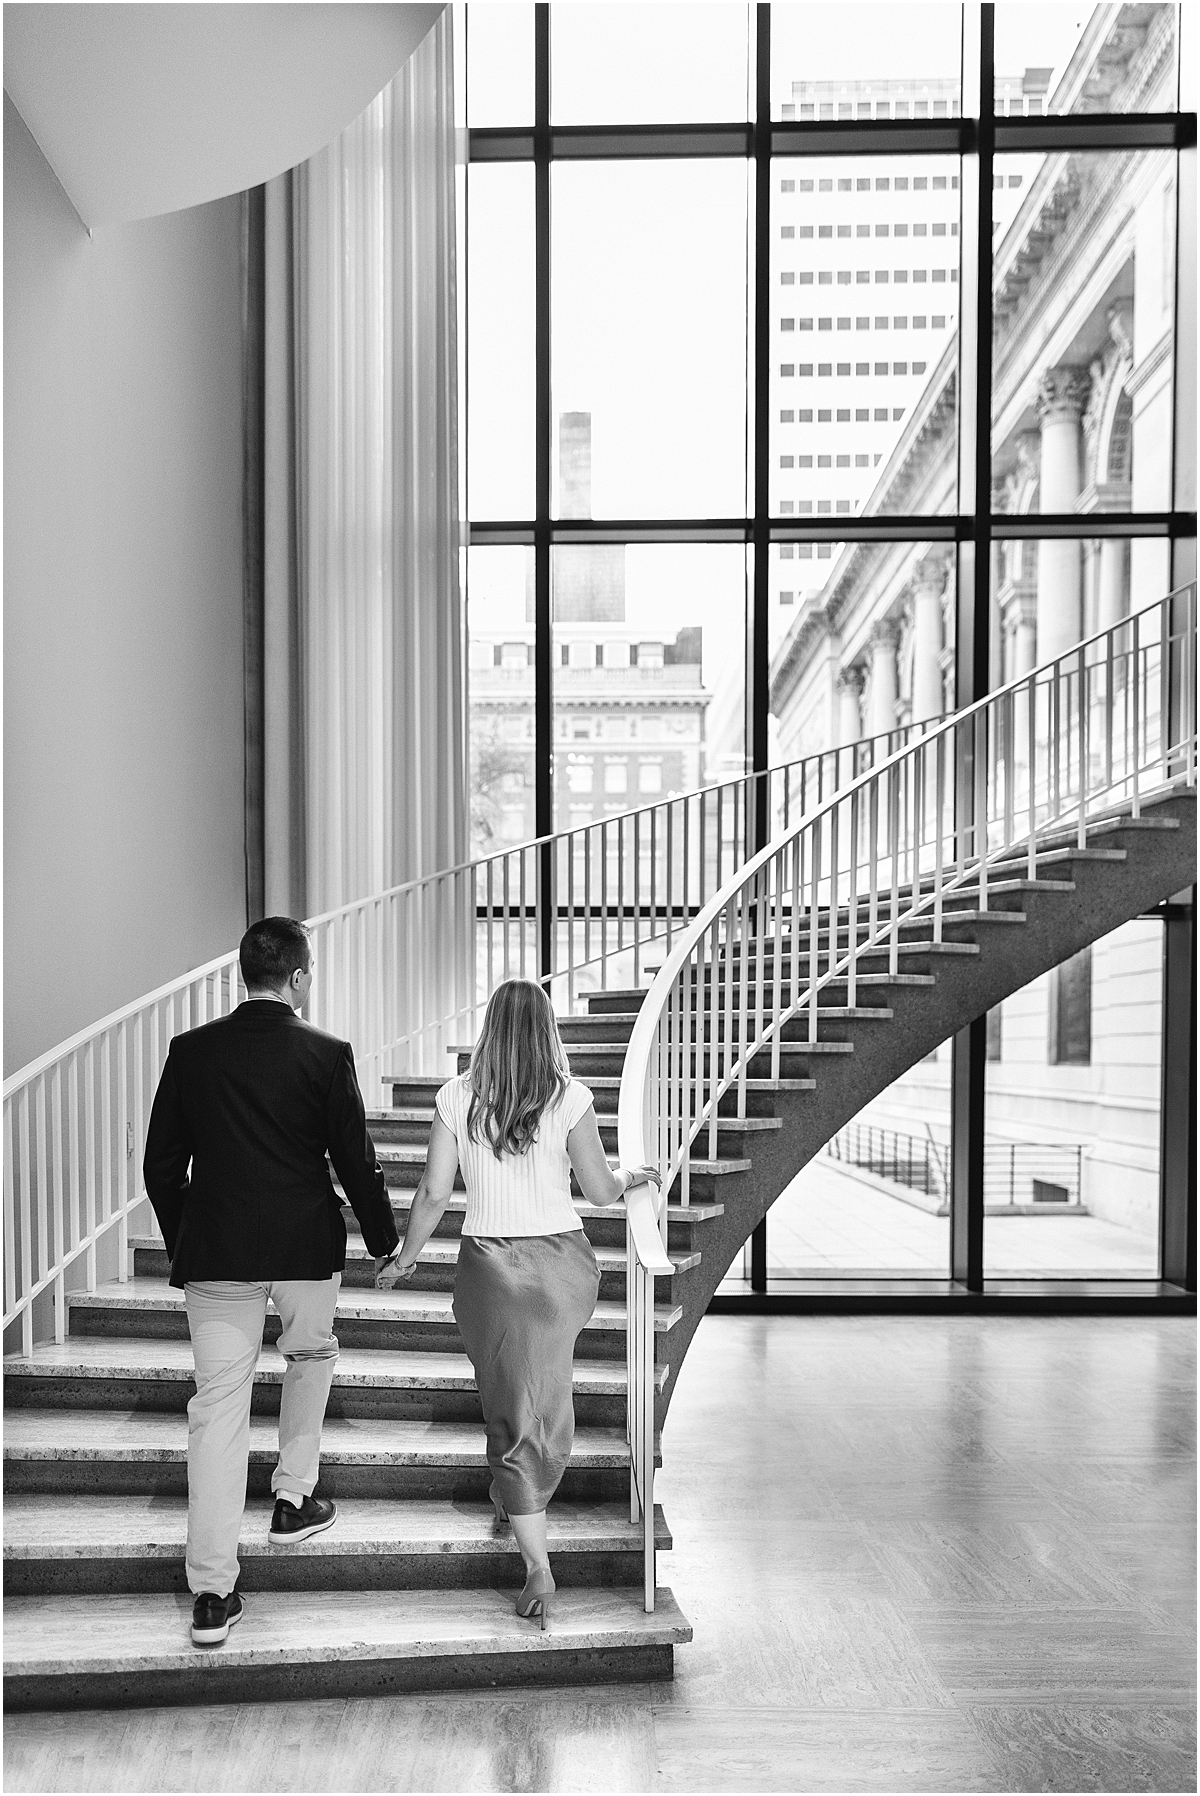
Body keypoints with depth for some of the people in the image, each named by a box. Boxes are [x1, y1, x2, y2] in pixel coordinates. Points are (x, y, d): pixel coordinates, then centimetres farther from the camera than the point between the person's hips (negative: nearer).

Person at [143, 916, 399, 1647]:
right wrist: (386, 1242, 8)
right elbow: (357, 1162, -5)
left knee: (219, 1404, 8)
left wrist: (180, 1242, 19)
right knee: (311, 1357, 26)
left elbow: (161, 1165, 5)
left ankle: (212, 1592, 12)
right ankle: (294, 1500, 33)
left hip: (214, 1251, 2)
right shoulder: (327, 1054, -9)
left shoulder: (191, 1051, -1)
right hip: (305, 1244, -2)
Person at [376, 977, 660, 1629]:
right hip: (564, 1262, 0)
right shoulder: (569, 1097, -8)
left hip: (489, 1263, 0)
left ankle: (538, 1566, 9)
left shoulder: (457, 1097, -5)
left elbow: (434, 1192, -4)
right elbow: (600, 1191, -4)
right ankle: (512, 1490, 43)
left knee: (510, 1398, 10)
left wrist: (403, 1257, 10)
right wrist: (634, 1175, 17)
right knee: (539, 1390, 24)